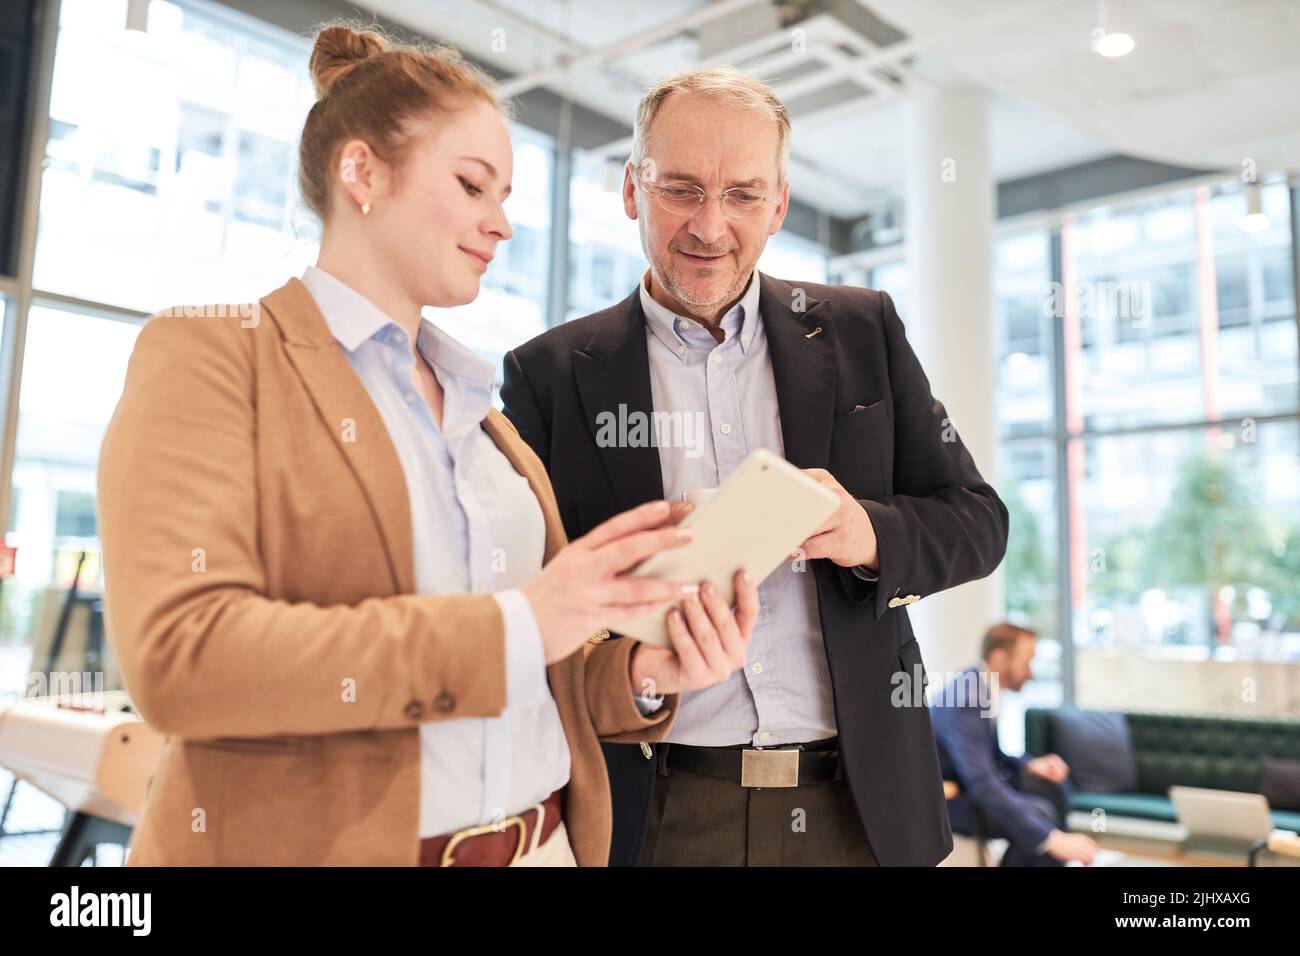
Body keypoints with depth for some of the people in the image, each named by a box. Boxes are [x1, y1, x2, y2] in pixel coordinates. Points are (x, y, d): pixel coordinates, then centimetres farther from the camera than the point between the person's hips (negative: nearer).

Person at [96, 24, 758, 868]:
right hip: (312, 844, -5)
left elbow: (539, 682, 12)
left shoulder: (485, 417, 10)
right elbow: (178, 654, -20)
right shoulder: (214, 350, -6)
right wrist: (510, 627, -22)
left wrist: (640, 675, -8)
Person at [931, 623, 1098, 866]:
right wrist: (1052, 839, -38)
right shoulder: (964, 702, -29)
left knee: (1054, 787, 6)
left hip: (967, 782, 10)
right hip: (944, 799, -10)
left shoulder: (981, 685, 0)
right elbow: (982, 785, -37)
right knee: (1037, 813, -25)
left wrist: (1029, 765, -2)